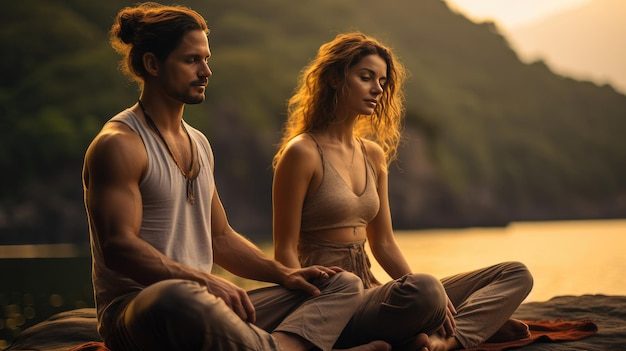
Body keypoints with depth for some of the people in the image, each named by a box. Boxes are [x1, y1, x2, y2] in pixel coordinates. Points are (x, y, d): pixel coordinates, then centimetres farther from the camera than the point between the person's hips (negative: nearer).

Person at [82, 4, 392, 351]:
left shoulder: (199, 143, 19)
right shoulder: (118, 145, -8)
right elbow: (118, 247, -20)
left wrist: (285, 274, 8)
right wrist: (204, 281, -30)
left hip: (203, 305, 9)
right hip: (135, 309, -9)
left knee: (344, 285, 2)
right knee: (177, 298, -45)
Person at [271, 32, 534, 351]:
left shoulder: (373, 155, 15)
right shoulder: (302, 153, -8)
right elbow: (285, 252, -9)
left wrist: (433, 296, 0)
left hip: (368, 294, 9)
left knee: (515, 275, 1)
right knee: (423, 290, -41)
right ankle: (479, 323, -10)